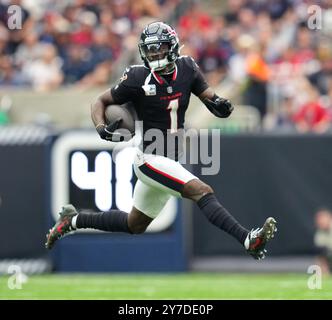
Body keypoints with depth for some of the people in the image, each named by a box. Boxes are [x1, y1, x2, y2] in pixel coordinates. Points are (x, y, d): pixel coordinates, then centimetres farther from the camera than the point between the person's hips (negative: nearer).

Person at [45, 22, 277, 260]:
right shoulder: (138, 78, -12)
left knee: (134, 225, 21)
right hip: (151, 158, -7)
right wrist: (102, 128, -20)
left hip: (172, 160, 7)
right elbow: (101, 102, -1)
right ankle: (248, 240, -36)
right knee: (203, 192, -27)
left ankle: (73, 220, 36)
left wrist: (220, 105, -20)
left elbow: (209, 96, 4)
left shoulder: (187, 69, -1)